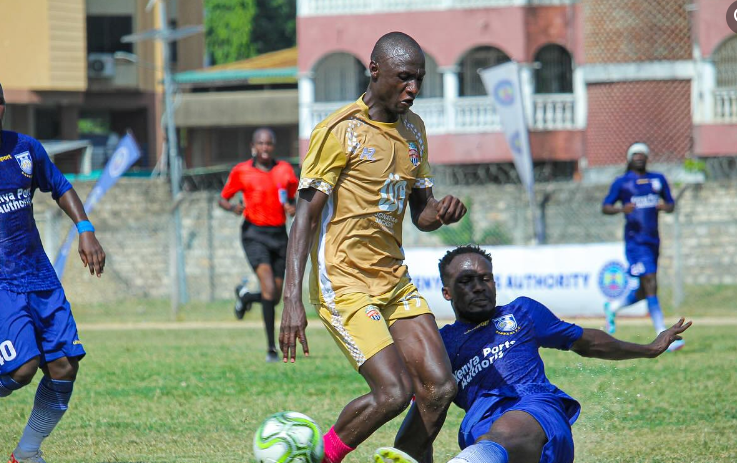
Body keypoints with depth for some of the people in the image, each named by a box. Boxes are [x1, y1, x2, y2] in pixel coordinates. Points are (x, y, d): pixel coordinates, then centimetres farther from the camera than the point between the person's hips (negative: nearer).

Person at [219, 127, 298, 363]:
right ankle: (271, 348, -19)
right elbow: (223, 199, 9)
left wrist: (292, 208, -4)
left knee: (275, 297, 6)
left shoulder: (285, 170, 9)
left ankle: (245, 296, 42)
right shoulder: (241, 171, 1)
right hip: (255, 233, -4)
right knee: (269, 288, -22)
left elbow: (293, 198, 20)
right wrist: (232, 207, -13)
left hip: (279, 234, 4)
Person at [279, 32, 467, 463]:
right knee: (393, 392, -17)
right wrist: (293, 300, -20)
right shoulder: (339, 131, -12)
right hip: (345, 283, -8)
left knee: (439, 387, -5)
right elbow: (306, 215, -13)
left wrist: (441, 212, -8)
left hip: (395, 280, 8)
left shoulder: (413, 128, 11)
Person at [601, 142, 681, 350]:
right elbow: (605, 207, 1)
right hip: (635, 241, -6)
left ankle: (613, 307, 38)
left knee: (645, 291, 11)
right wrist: (621, 209, -20)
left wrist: (665, 206, -7)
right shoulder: (622, 182, 1)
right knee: (650, 286, -14)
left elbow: (671, 205, 18)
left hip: (653, 240, 6)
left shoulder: (658, 179, 14)